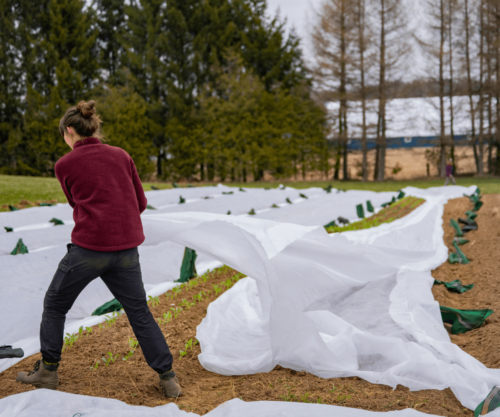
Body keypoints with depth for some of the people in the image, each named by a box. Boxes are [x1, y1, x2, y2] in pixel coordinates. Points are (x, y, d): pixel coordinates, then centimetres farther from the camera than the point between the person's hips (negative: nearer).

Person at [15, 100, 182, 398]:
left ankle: (48, 371, 26)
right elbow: (140, 203, 12)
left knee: (55, 305, 19)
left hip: (89, 248, -3)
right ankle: (168, 378, 12)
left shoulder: (65, 165, 0)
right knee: (140, 313, 14)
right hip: (126, 249, 3)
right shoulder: (121, 155, 7)